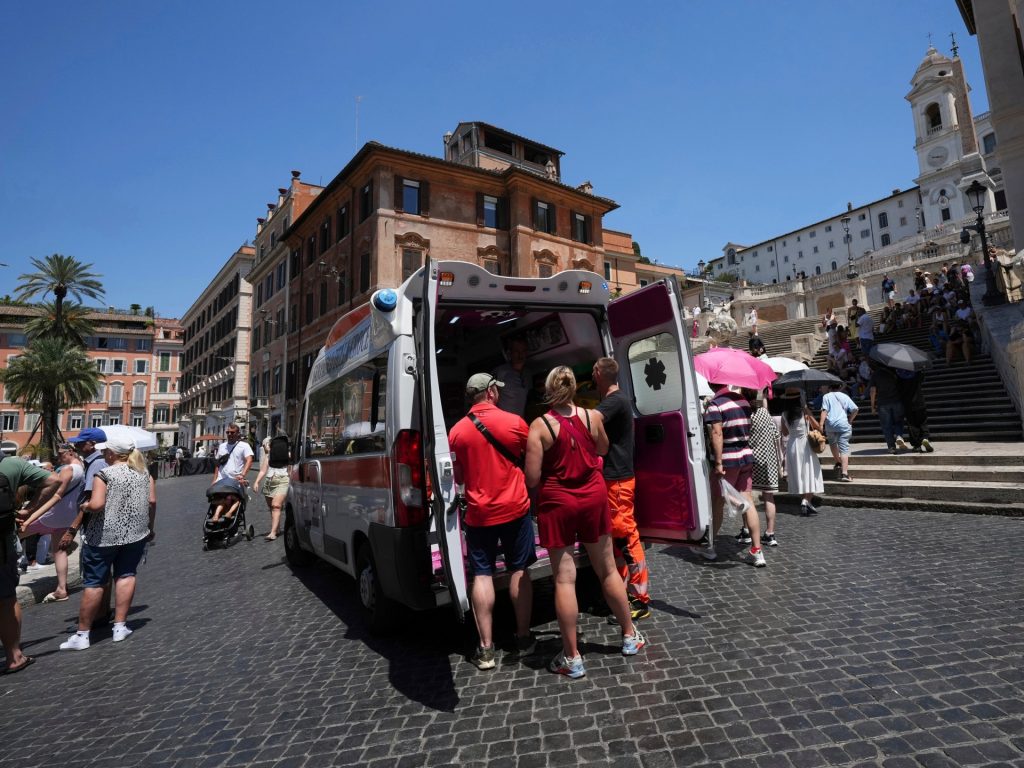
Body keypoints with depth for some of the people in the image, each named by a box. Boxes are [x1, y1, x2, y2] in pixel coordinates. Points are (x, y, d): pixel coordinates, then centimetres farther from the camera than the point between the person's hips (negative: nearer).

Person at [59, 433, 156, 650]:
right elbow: (152, 501, 4)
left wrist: (83, 506, 3)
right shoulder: (144, 472, 5)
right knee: (126, 575, 14)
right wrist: (151, 527, 14)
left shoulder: (105, 474, -9)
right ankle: (120, 626, 14)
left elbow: (96, 505, -18)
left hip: (104, 535, -4)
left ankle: (82, 635, 14)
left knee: (94, 582, 5)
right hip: (136, 533, 4)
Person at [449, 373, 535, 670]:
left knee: (482, 575, 6)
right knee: (519, 571, 12)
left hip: (479, 513, 1)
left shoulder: (457, 431, -3)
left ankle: (486, 648, 10)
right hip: (515, 508, 0)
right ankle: (524, 638, 22)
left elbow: (458, 478, 6)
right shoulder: (515, 422, -8)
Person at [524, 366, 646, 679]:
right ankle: (630, 636, 35)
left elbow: (532, 479, -15)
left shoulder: (540, 426, -15)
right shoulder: (592, 417, -5)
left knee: (564, 579, 6)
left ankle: (572, 658, 16)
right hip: (593, 497, 3)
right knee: (608, 570, 18)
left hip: (557, 503, -3)